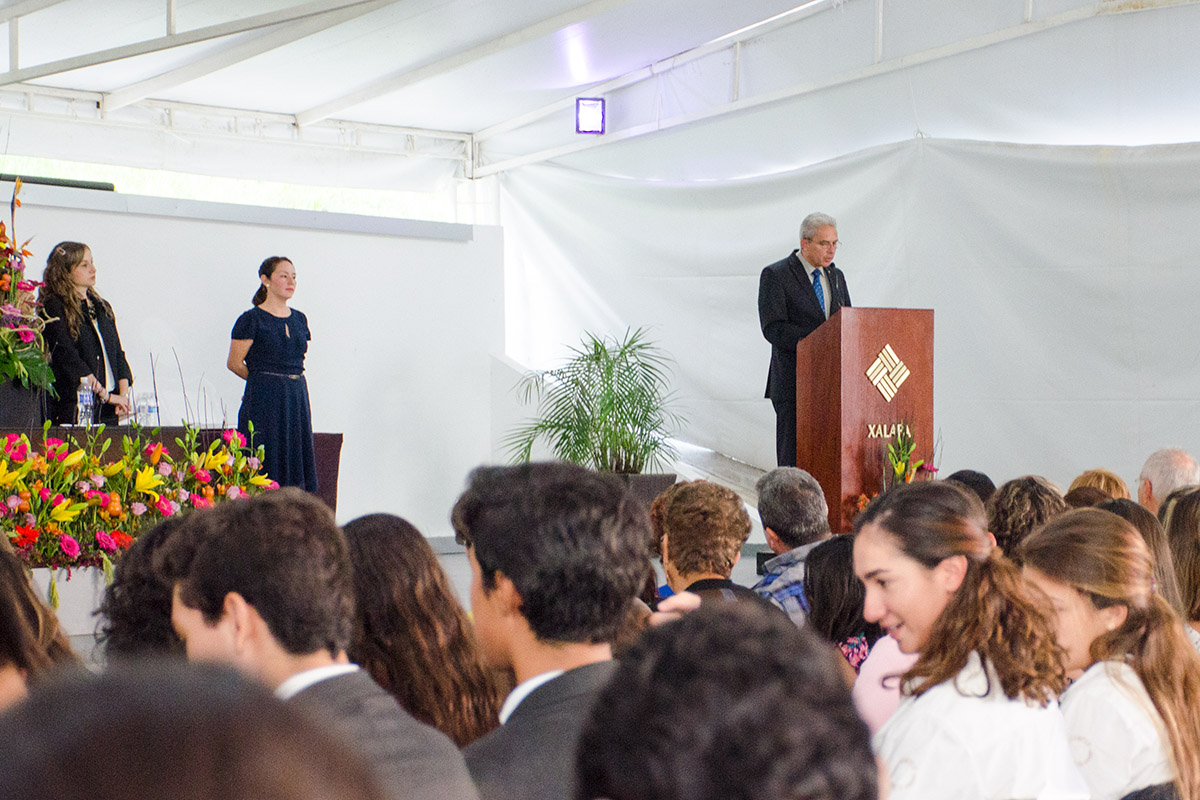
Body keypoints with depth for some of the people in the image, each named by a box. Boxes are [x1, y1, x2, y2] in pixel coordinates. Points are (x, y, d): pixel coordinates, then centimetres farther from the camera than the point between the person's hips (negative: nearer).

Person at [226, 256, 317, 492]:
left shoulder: (300, 319, 13)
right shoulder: (252, 319, -5)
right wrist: (265, 380, 7)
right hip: (265, 402, -6)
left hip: (297, 401, 6)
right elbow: (234, 363, -2)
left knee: (296, 462, 2)